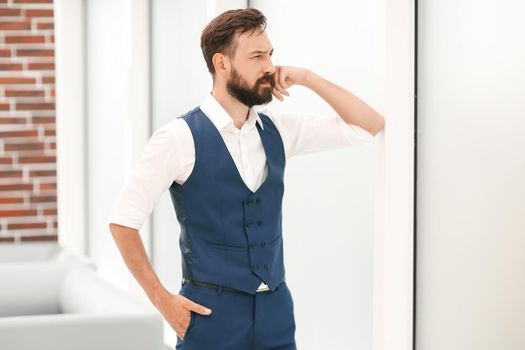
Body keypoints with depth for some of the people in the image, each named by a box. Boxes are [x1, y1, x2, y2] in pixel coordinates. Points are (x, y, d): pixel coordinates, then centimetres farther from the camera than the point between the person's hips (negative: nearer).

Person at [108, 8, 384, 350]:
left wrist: (307, 77, -1)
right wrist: (162, 300, -9)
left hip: (276, 310, 5)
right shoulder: (180, 138, -9)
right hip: (212, 311, -5)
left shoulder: (277, 130, 7)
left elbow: (370, 125, 10)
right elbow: (123, 221, -7)